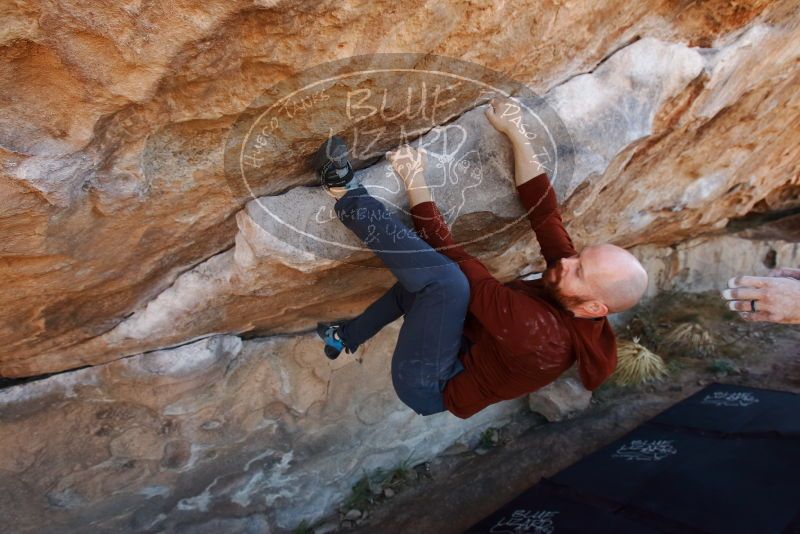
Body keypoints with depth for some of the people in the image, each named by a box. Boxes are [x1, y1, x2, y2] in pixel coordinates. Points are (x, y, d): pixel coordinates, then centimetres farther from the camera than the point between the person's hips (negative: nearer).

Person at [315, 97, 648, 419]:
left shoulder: (540, 331, -34)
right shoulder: (572, 291, -11)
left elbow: (449, 253, -32)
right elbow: (543, 209, -9)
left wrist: (414, 182, -27)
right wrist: (515, 132, -9)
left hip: (429, 387, -9)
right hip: (459, 356, 9)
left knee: (447, 278, -34)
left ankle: (349, 199, -19)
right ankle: (347, 337, 30)